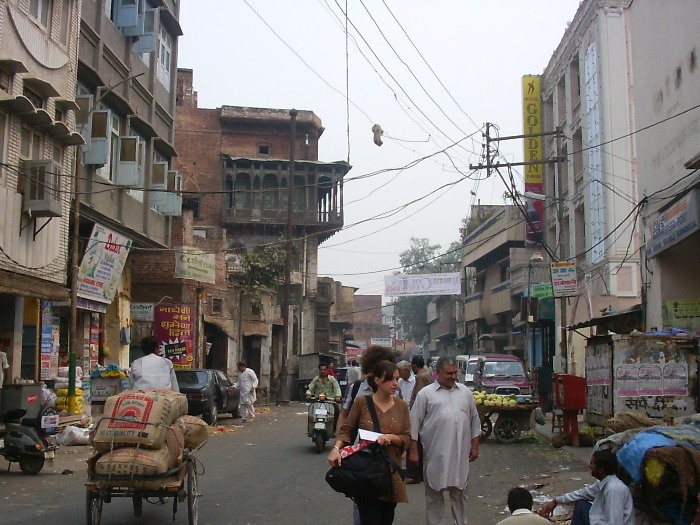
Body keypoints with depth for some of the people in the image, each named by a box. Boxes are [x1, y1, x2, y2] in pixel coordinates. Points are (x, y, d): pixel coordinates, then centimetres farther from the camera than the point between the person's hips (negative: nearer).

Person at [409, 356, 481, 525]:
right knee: (434, 494, 7)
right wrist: (413, 450, -4)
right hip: (435, 454, -3)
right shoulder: (425, 393, -1)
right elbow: (414, 423, -1)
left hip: (460, 454, 3)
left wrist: (475, 445, 10)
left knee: (460, 492, 11)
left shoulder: (465, 392, 10)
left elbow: (474, 420, 15)